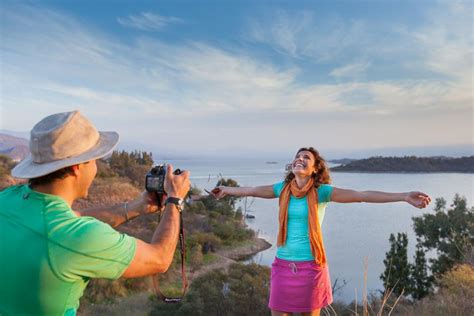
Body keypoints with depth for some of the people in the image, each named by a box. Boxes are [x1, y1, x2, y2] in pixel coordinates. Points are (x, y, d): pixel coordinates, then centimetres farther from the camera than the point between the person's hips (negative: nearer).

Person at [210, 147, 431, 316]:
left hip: (311, 266, -2)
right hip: (283, 265, 3)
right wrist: (226, 190, 31)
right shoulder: (283, 189, 1)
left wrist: (405, 197, -25)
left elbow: (362, 195, -17)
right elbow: (251, 190, 17)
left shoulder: (321, 191, -8)